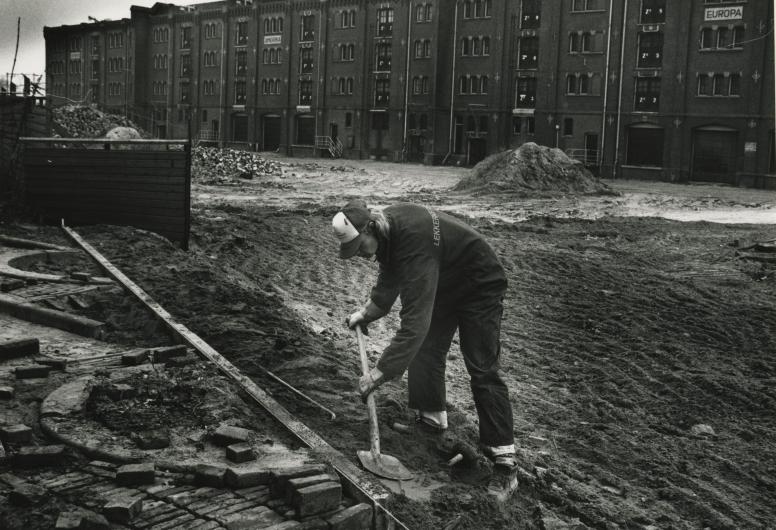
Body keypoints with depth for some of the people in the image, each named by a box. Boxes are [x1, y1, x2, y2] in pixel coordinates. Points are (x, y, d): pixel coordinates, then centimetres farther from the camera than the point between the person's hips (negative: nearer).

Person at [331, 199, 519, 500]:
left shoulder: (415, 241, -40)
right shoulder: (387, 230, -11)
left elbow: (414, 320, -45)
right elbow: (388, 285, 11)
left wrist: (379, 374, -45)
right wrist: (365, 313, 1)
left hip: (478, 287, -9)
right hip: (442, 286, 9)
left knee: (483, 371, -13)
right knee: (424, 350, 7)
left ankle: (505, 464, -11)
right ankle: (431, 419, 26)